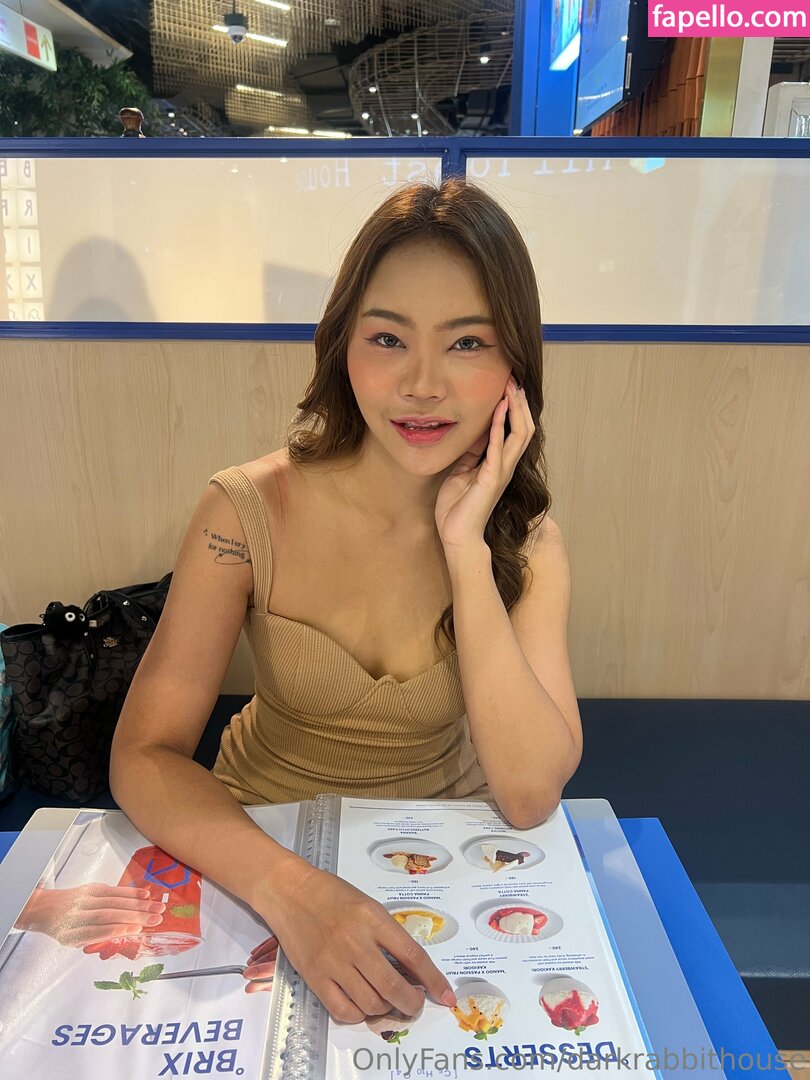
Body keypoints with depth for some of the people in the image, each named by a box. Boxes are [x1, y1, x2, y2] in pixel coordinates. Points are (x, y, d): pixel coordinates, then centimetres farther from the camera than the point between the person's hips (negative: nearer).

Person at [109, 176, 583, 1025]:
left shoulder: (525, 540, -12)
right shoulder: (249, 512, -17)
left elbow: (528, 796, -21)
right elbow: (145, 755, -17)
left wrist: (465, 548, -27)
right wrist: (285, 886, -34)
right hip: (261, 840, -1)